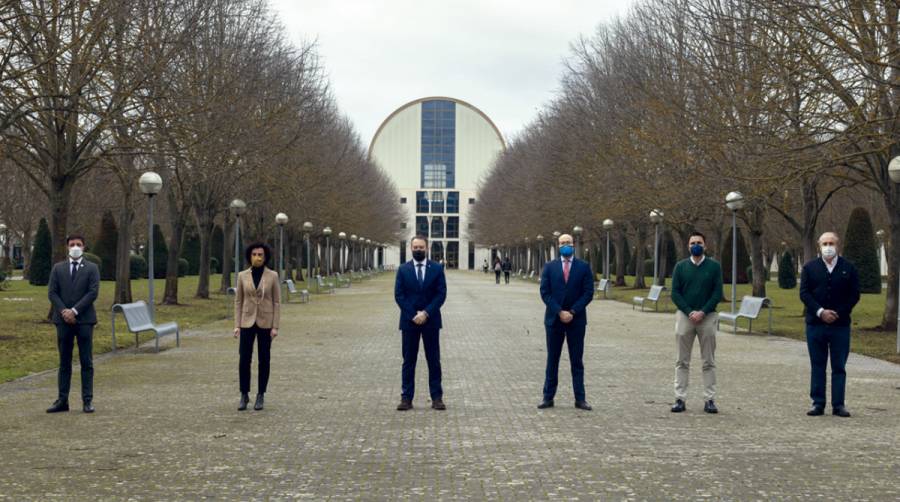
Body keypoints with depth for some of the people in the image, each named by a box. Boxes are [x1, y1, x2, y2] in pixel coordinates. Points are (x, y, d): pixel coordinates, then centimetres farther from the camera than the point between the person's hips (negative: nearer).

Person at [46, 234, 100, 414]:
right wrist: (63, 311, -11)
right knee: (64, 362, 6)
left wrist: (74, 311, -14)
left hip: (84, 320, -2)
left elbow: (93, 292, -7)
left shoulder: (92, 268, 3)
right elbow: (52, 293, 4)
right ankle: (62, 400, 8)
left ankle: (87, 401, 3)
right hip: (63, 320, 2)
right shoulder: (58, 268, 10)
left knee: (86, 362, 0)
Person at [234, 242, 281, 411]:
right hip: (247, 321, 1)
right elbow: (238, 301, 4)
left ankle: (261, 396, 14)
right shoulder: (242, 276, 1)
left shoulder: (272, 276, -4)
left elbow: (277, 302, -2)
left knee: (264, 359, 3)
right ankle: (244, 395, 9)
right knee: (244, 359, -4)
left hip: (265, 322, -1)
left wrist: (275, 327, -8)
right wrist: (237, 325, -2)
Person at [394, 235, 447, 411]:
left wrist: (426, 313, -13)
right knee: (408, 361, 3)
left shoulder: (437, 268, 3)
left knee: (434, 360, 3)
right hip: (409, 321, 0)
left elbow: (441, 294, -3)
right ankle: (406, 398, 5)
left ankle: (437, 397, 7)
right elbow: (399, 295, -1)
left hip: (431, 320, 0)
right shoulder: (403, 269, 4)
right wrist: (413, 315, -11)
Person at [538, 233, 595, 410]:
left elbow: (588, 293, -3)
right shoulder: (549, 267, 4)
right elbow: (545, 292, -2)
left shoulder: (584, 267, 2)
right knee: (552, 359, 5)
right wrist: (559, 312, -12)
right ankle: (548, 397, 9)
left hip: (576, 320, -1)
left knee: (577, 361, 3)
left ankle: (580, 399, 6)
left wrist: (572, 312, -11)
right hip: (554, 319, 1)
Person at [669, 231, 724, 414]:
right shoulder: (680, 267, 6)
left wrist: (702, 312, -13)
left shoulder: (714, 266, 3)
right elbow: (675, 293, 1)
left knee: (709, 362, 2)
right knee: (682, 361, 2)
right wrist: (689, 312, -11)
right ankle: (680, 399, 5)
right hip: (684, 316, 1)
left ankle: (709, 400, 5)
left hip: (707, 317, -1)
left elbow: (718, 293, -2)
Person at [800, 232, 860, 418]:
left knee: (839, 367, 2)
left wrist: (838, 313, -10)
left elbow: (854, 295, 1)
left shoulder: (848, 269, 4)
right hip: (815, 324, 1)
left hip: (840, 324, -1)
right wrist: (820, 312, -13)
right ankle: (818, 403, 9)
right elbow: (804, 293, -1)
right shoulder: (810, 268, 6)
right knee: (817, 366, 5)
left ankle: (838, 405, 6)